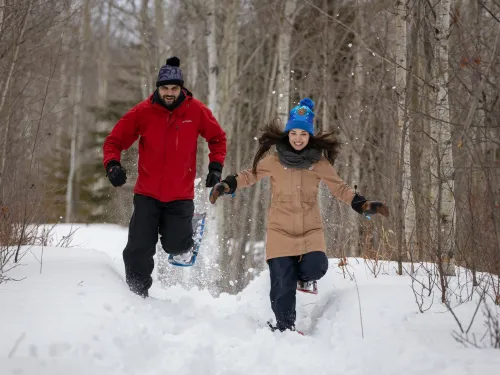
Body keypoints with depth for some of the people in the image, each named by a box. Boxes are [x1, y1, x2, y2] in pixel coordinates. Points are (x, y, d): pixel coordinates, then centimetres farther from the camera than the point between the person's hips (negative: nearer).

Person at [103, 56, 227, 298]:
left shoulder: (196, 111, -5)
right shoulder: (143, 112, -7)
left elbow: (217, 138, 11)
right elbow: (114, 140, 0)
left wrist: (216, 166, -1)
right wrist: (112, 164, -18)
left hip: (181, 196, 0)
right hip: (147, 194, 0)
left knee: (174, 244, -8)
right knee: (139, 250, -4)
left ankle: (184, 245, 29)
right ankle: (136, 294, 17)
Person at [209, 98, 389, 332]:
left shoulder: (319, 162, -1)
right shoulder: (273, 161, -3)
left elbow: (340, 188, 6)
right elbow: (250, 176, 10)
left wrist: (365, 205, -3)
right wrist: (225, 186, -4)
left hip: (310, 230, 1)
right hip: (281, 230, -1)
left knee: (316, 267, -22)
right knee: (283, 286, -4)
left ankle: (300, 274, 15)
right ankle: (284, 328, 17)